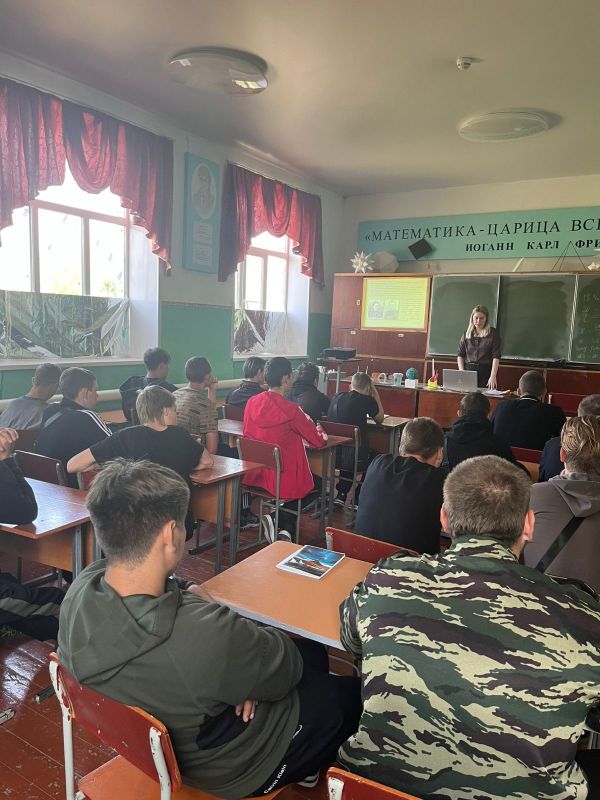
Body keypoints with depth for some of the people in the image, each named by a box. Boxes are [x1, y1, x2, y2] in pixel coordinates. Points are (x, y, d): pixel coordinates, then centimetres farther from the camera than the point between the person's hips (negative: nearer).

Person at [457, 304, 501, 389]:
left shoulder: (493, 333, 1)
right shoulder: (466, 334, 11)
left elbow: (496, 356, -6)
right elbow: (460, 355, 10)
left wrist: (493, 376, -15)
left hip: (486, 372, -2)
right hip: (468, 370, 2)